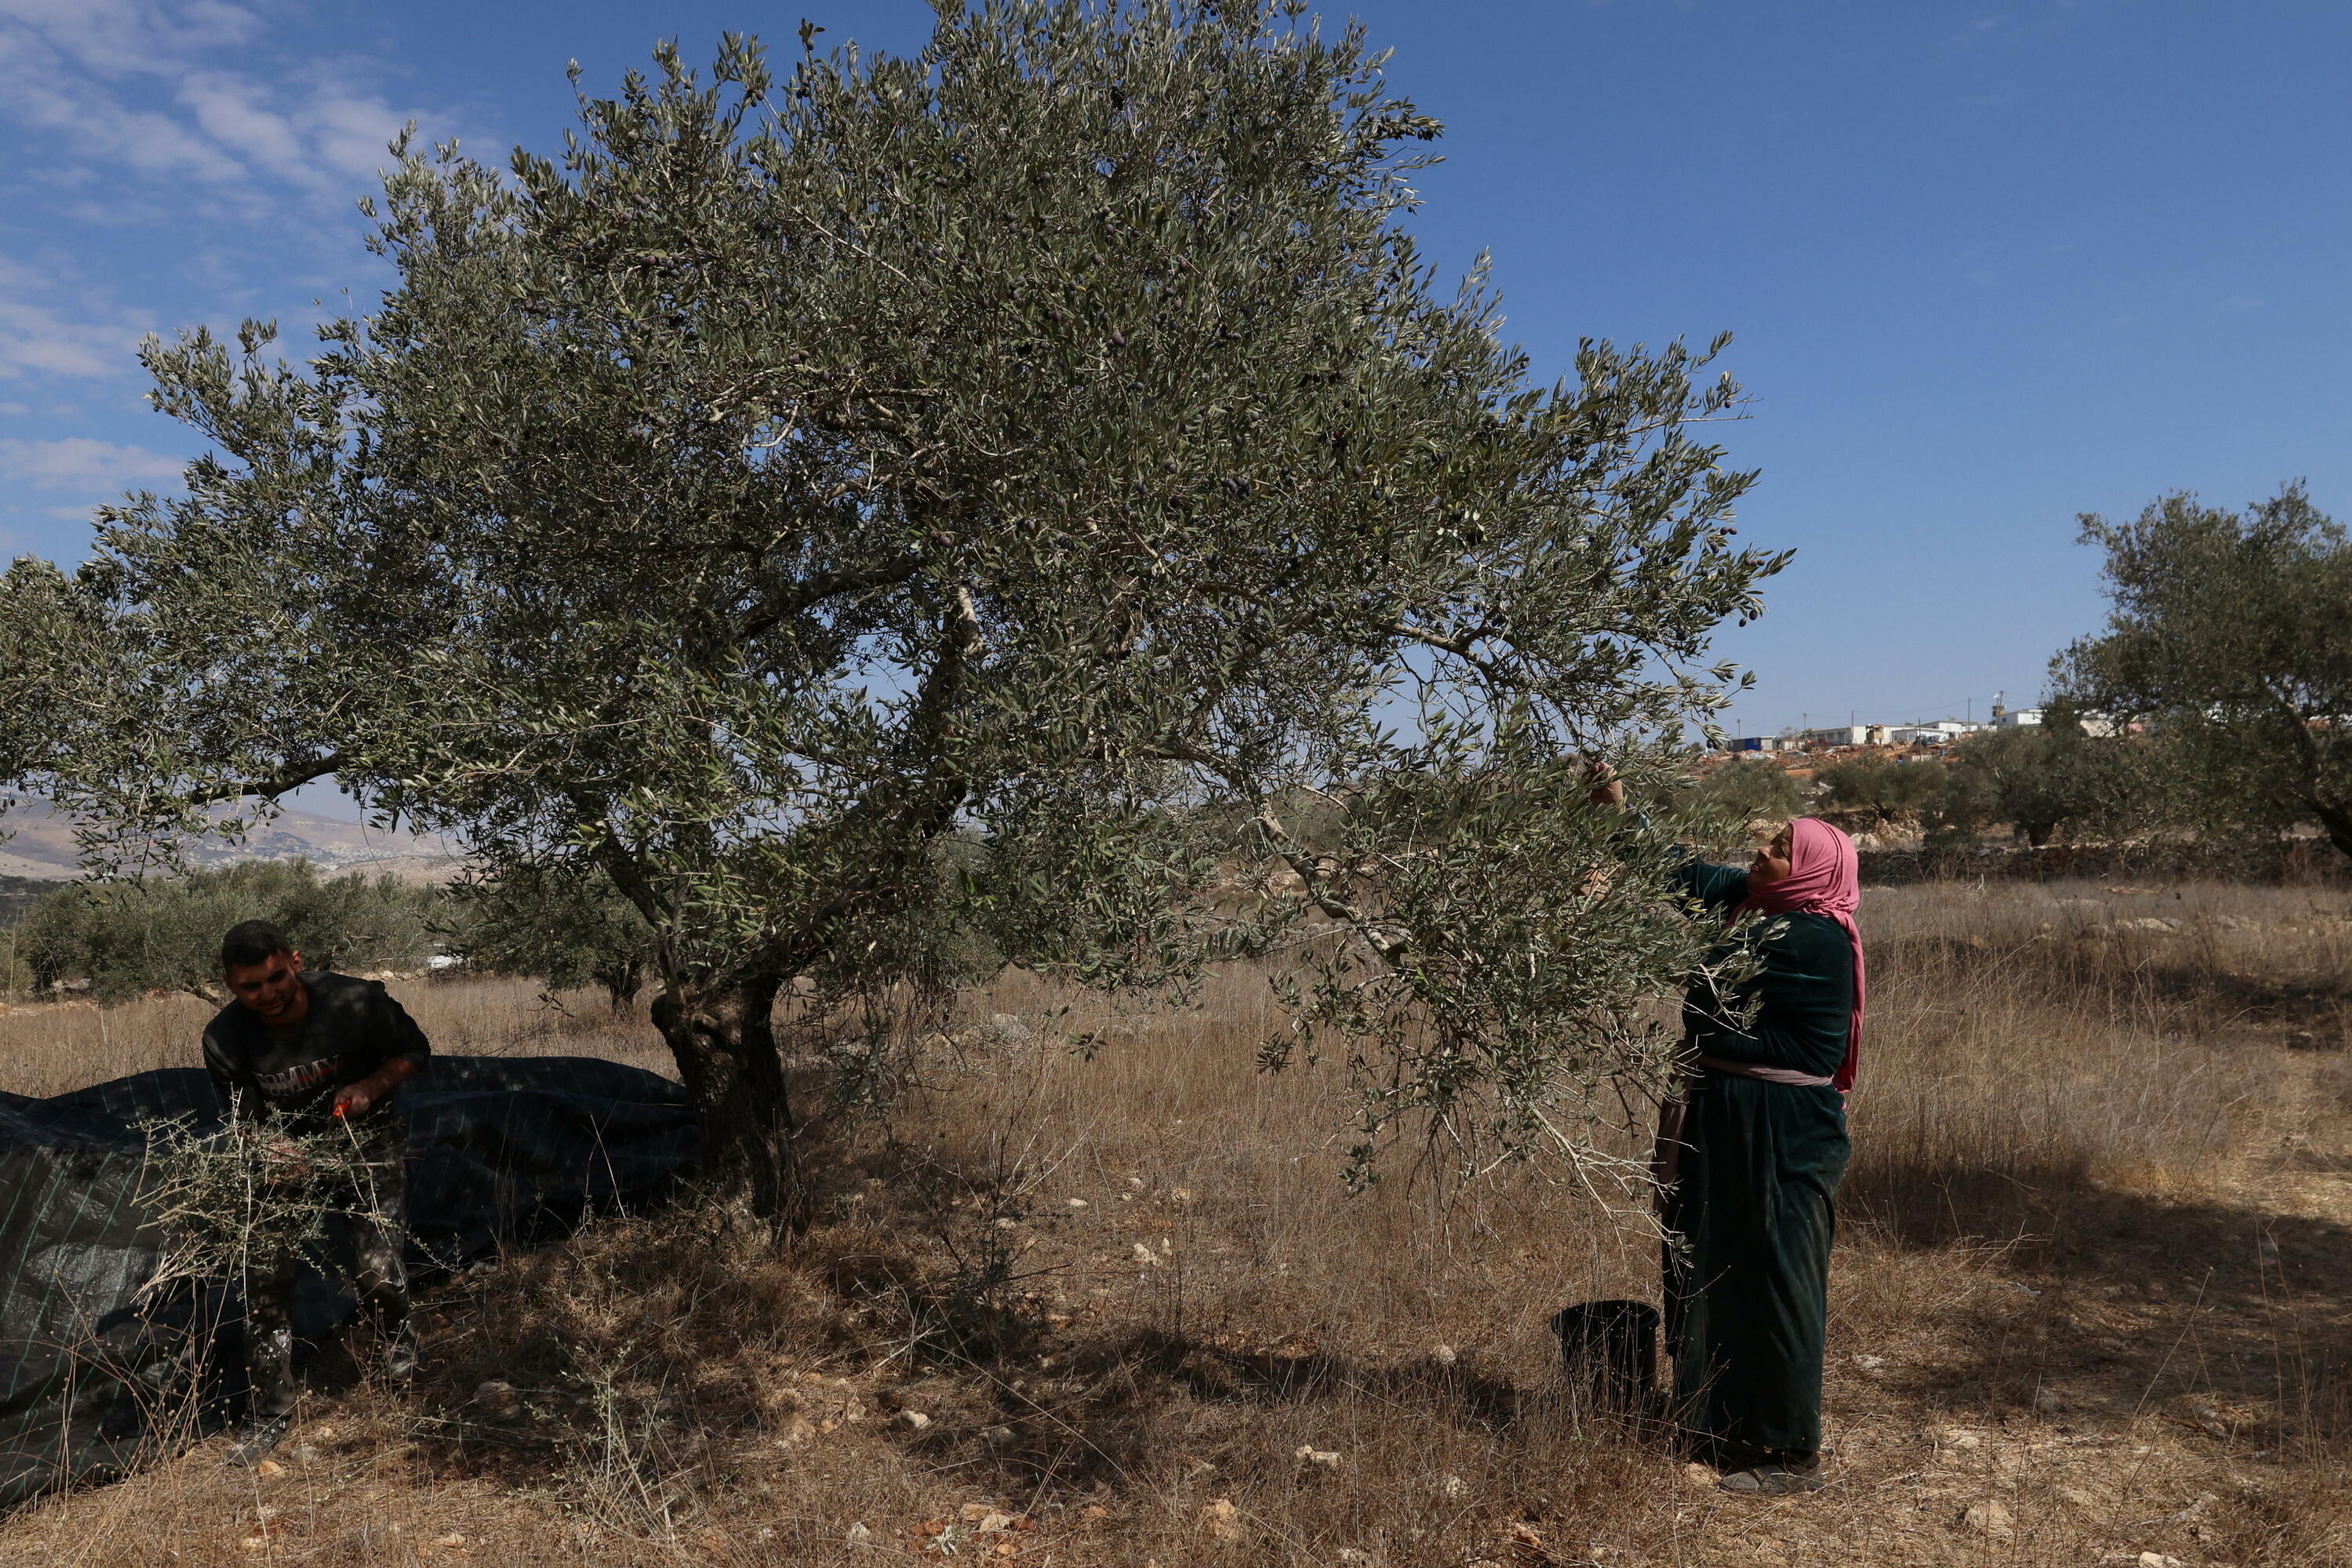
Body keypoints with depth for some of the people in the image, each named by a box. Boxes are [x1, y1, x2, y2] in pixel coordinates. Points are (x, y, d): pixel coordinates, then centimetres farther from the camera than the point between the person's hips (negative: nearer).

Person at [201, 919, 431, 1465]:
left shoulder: (357, 1002, -25)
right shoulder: (226, 1040, -18)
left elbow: (414, 1051, -7)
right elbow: (245, 1121, -9)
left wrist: (369, 1088, -24)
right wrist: (270, 1144, -32)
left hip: (367, 1140, -2)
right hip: (290, 1152, 3)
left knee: (376, 1270, -15)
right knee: (265, 1274, -6)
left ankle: (397, 1333, 22)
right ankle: (271, 1412, 13)